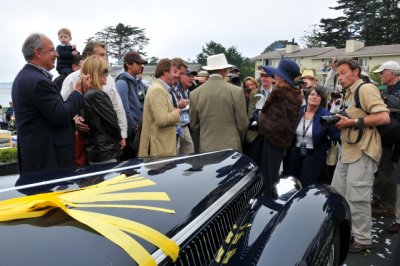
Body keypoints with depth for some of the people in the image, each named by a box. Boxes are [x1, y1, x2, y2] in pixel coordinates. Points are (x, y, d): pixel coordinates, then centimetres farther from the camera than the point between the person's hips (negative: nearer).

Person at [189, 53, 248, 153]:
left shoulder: (195, 94, -3)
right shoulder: (236, 91, -9)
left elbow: (194, 125, 4)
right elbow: (242, 123, -4)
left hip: (205, 148, 2)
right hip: (231, 147, -2)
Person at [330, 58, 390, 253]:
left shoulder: (366, 89, -10)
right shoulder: (349, 95, 19)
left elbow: (384, 117, -21)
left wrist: (352, 122, -20)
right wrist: (340, 123, 10)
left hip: (362, 152, -10)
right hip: (348, 151, 10)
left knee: (357, 198, -3)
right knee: (337, 194, 14)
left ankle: (362, 240, 12)